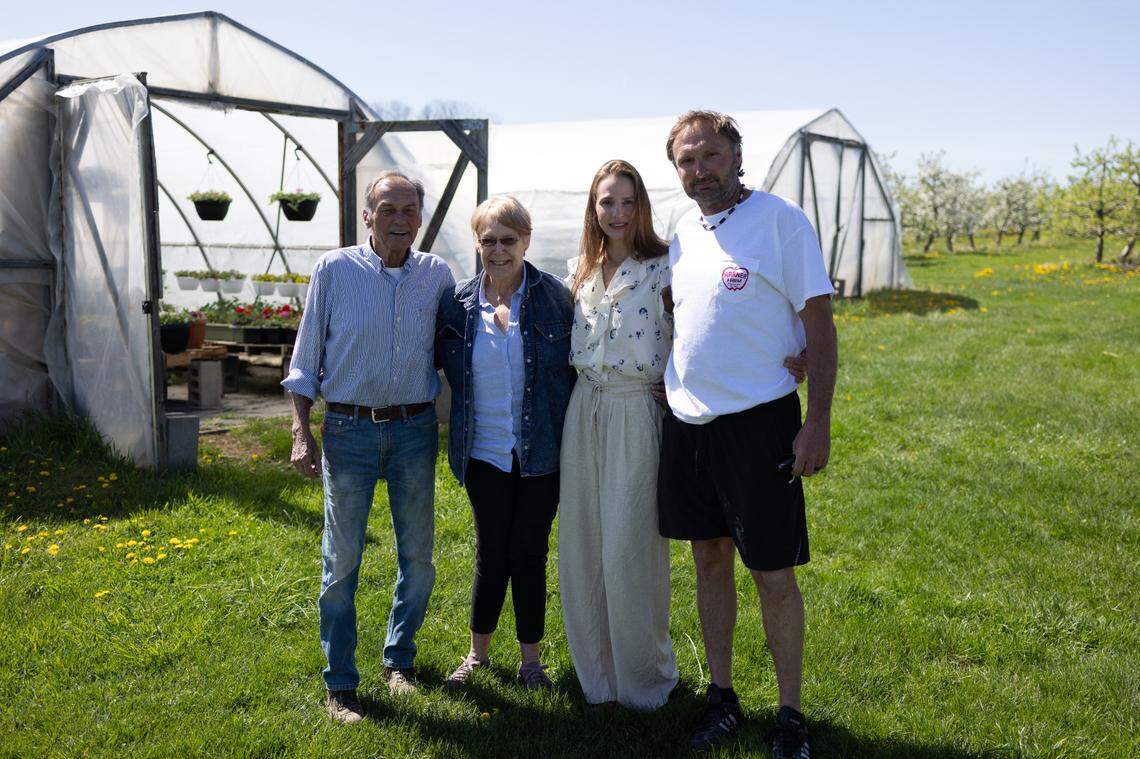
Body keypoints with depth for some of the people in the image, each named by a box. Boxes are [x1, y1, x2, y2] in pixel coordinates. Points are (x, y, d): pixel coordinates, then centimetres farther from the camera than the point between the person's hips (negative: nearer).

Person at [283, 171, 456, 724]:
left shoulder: (437, 274, 2)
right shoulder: (334, 270, -4)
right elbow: (304, 360, 0)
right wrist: (301, 432, -6)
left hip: (415, 429, 3)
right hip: (349, 429, -2)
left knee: (417, 556, 11)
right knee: (342, 560, 3)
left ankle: (399, 658, 32)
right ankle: (340, 684, 17)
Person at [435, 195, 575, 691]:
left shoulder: (554, 297, -5)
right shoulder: (457, 304, -1)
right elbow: (435, 364, 9)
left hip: (541, 451, -1)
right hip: (485, 451, 1)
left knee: (529, 554, 8)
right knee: (491, 553, 10)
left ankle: (530, 659, 26)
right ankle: (477, 653, 30)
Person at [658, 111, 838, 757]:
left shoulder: (781, 219, -7)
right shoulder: (684, 233, 11)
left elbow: (819, 323, -9)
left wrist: (818, 424, -14)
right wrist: (669, 399, 15)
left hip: (758, 420, -6)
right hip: (687, 421, 6)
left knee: (775, 577, 0)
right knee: (710, 559, 14)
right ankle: (722, 697, 29)